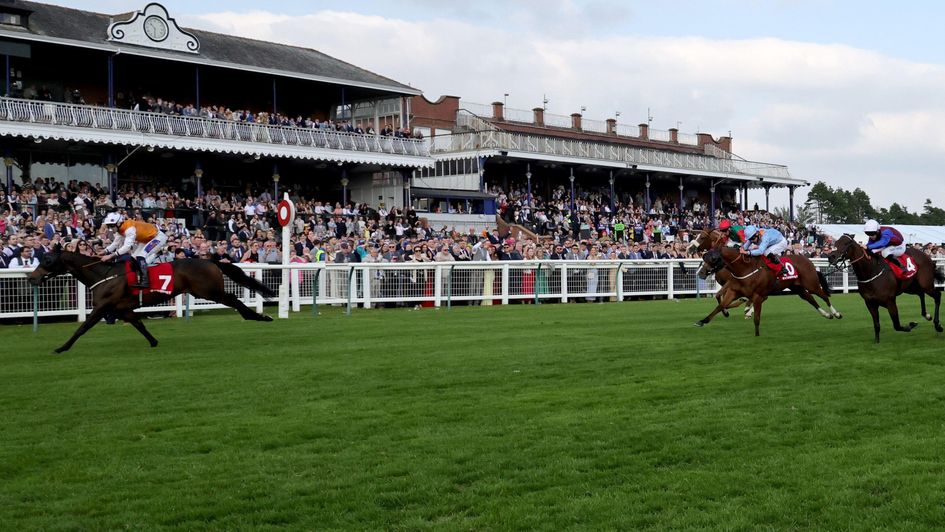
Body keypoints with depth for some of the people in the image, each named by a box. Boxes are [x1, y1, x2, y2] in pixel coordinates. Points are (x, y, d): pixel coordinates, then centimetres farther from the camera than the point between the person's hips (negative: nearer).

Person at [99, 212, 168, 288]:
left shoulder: (129, 228, -32)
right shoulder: (120, 229, -2)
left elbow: (127, 246, -39)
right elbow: (115, 243, 5)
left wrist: (111, 256, -41)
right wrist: (104, 252, -8)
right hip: (147, 239, 10)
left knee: (140, 257, -23)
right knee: (134, 258, 7)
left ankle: (145, 281, -23)